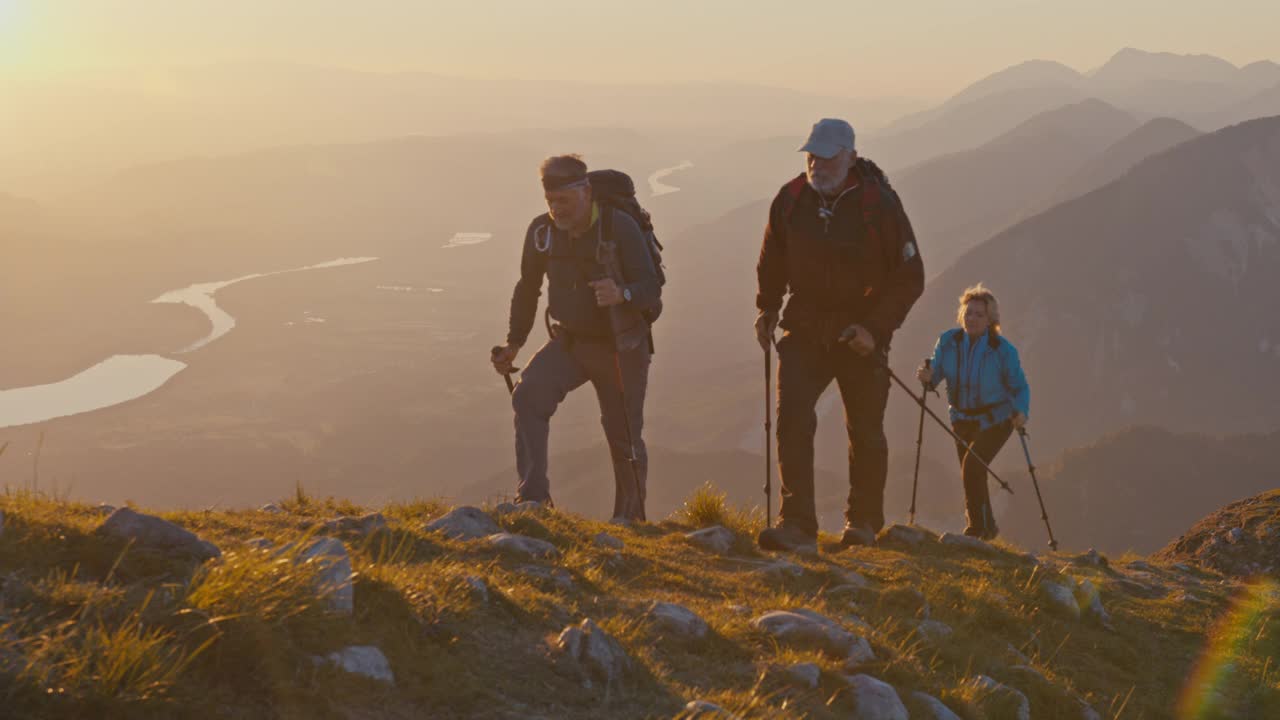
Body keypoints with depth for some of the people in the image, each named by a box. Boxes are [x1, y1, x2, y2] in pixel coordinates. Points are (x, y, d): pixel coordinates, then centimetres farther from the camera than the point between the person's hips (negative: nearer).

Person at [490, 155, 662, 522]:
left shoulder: (620, 227, -18)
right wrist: (513, 344, 9)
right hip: (570, 342, 3)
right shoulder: (542, 231, -4)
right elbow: (527, 289, 11)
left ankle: (630, 519, 24)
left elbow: (652, 290, -21)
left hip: (620, 347, -3)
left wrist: (622, 295, -43)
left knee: (624, 437, 3)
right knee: (529, 396, -22)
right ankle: (533, 497, -22)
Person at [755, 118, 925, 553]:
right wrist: (767, 307, 10)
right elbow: (773, 260, 17)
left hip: (861, 336, -2)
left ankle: (863, 522, 29)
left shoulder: (879, 204, -12)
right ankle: (797, 526, -17)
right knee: (792, 417, -16)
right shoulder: (790, 200, -2)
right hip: (805, 329, 2)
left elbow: (910, 276, -7)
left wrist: (876, 327, -15)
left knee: (865, 432, 9)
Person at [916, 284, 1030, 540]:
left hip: (996, 419, -5)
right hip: (963, 418, 5)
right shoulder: (948, 341, -9)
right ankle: (987, 528, 31)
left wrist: (1021, 412, -31)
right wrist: (927, 377, -32)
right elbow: (936, 373, -8)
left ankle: (977, 528, -9)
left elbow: (1020, 387, -12)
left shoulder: (1003, 350, -17)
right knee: (971, 472, 11)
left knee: (972, 466, -21)